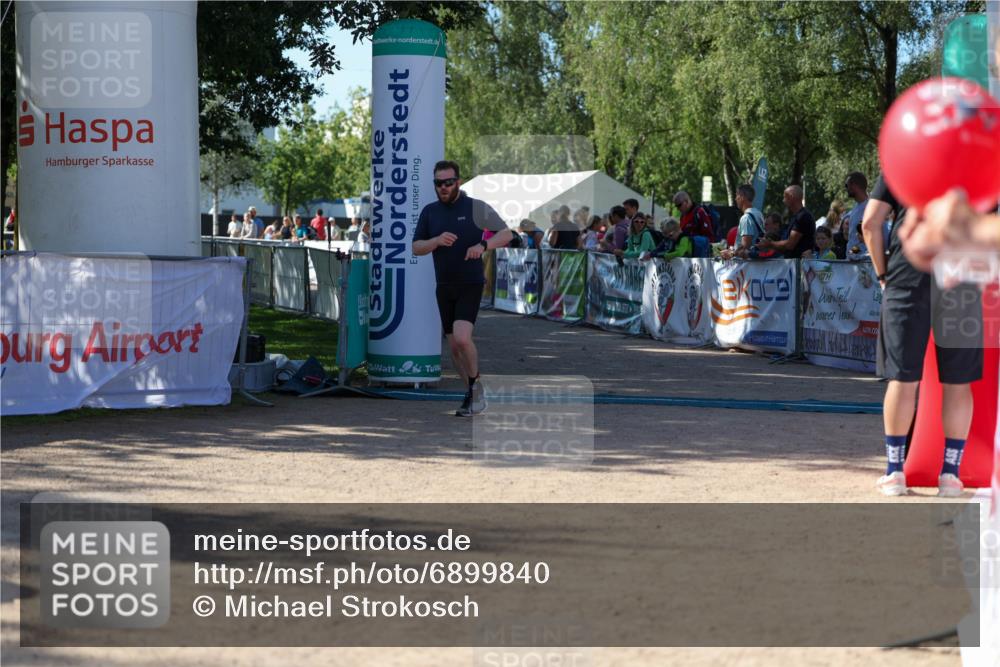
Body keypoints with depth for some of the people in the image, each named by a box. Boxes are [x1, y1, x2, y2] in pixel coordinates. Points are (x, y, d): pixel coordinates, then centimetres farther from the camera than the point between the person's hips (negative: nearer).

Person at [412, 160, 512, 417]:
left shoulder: (476, 208, -5)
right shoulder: (429, 212, 7)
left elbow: (506, 233, -2)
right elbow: (416, 248, 6)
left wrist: (483, 245, -20)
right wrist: (437, 241, -14)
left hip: (471, 285, -5)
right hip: (444, 287, 5)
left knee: (462, 338, -22)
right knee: (454, 347, 8)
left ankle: (475, 385, -1)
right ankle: (473, 394, 22)